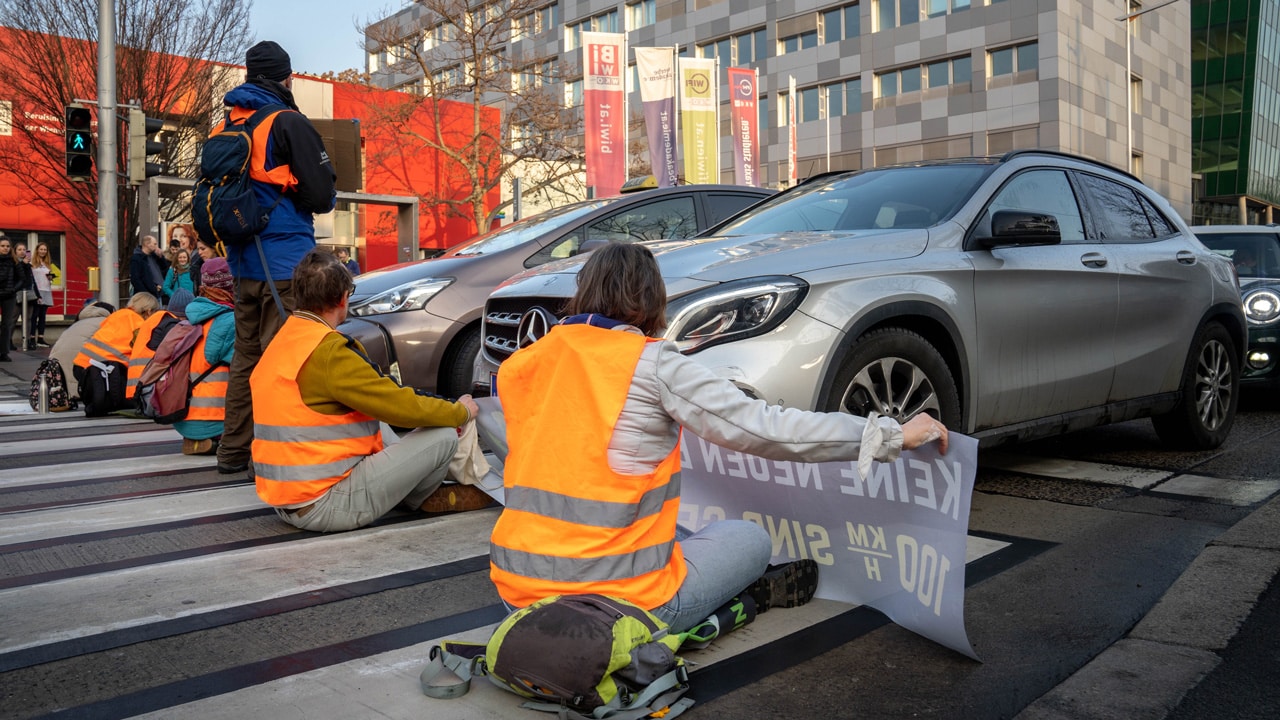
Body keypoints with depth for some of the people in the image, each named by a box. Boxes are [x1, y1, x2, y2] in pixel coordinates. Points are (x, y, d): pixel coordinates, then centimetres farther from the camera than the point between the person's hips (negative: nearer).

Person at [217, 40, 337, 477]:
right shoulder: (288, 123, -8)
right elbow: (320, 195, -10)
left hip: (243, 261, 7)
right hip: (286, 259, -7)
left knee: (247, 355, 15)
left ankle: (234, 450, 22)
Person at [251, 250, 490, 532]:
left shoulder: (282, 342, 8)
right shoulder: (328, 353, -21)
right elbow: (403, 407, -17)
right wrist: (462, 412, 0)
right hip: (324, 505, -10)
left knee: (377, 423, 27)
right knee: (443, 437, -7)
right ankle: (422, 497, 21)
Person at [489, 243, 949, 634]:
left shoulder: (519, 366, 3)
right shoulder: (652, 365, -12)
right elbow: (767, 430, -14)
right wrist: (893, 435, -5)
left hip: (515, 591, 6)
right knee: (751, 538, 15)